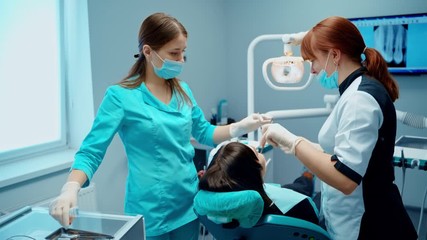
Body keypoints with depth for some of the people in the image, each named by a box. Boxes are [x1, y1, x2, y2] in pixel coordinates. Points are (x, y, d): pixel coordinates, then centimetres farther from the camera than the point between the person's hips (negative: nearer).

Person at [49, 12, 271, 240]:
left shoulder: (183, 91, 4)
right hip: (150, 210, -5)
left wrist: (242, 126, -1)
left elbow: (204, 133, 13)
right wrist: (71, 189, -32)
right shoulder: (121, 96, -13)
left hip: (189, 202, 6)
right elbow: (91, 152, -15)